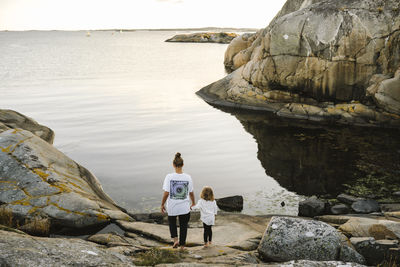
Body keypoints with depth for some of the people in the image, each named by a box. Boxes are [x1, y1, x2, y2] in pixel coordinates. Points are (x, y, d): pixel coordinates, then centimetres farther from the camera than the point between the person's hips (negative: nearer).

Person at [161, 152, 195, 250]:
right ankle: (182, 245, 24)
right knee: (183, 225, 16)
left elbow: (166, 193, -15)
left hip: (172, 206, -1)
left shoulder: (169, 177, -15)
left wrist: (162, 204, -1)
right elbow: (191, 193, 0)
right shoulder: (188, 177, -9)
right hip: (184, 207, 1)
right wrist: (193, 203, 18)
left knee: (172, 222, 25)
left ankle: (175, 239, 9)